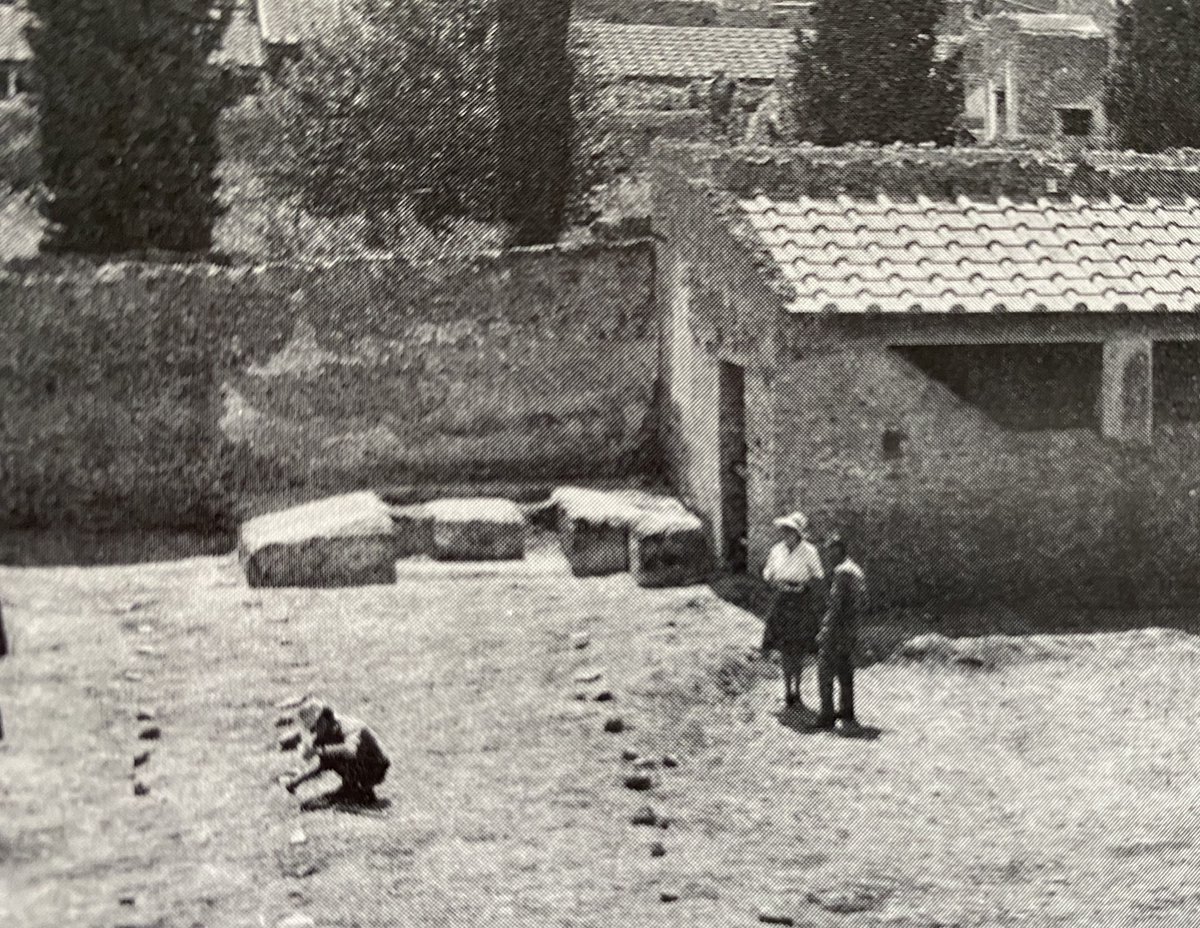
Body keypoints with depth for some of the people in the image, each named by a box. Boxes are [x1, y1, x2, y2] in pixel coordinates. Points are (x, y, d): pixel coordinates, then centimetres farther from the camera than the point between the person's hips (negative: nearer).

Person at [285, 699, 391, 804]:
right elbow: (323, 767, 12)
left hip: (375, 770, -8)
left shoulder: (348, 726, -22)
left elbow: (351, 750, -41)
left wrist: (320, 750, -37)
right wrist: (298, 780, 2)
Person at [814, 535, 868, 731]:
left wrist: (824, 631, -20)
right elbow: (862, 604, 17)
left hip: (836, 627, -9)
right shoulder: (857, 570, 14)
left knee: (825, 671, -6)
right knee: (845, 671, 17)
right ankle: (847, 713, 23)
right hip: (851, 630, 9)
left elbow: (835, 603, -21)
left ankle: (827, 716, -9)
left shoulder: (841, 571, -16)